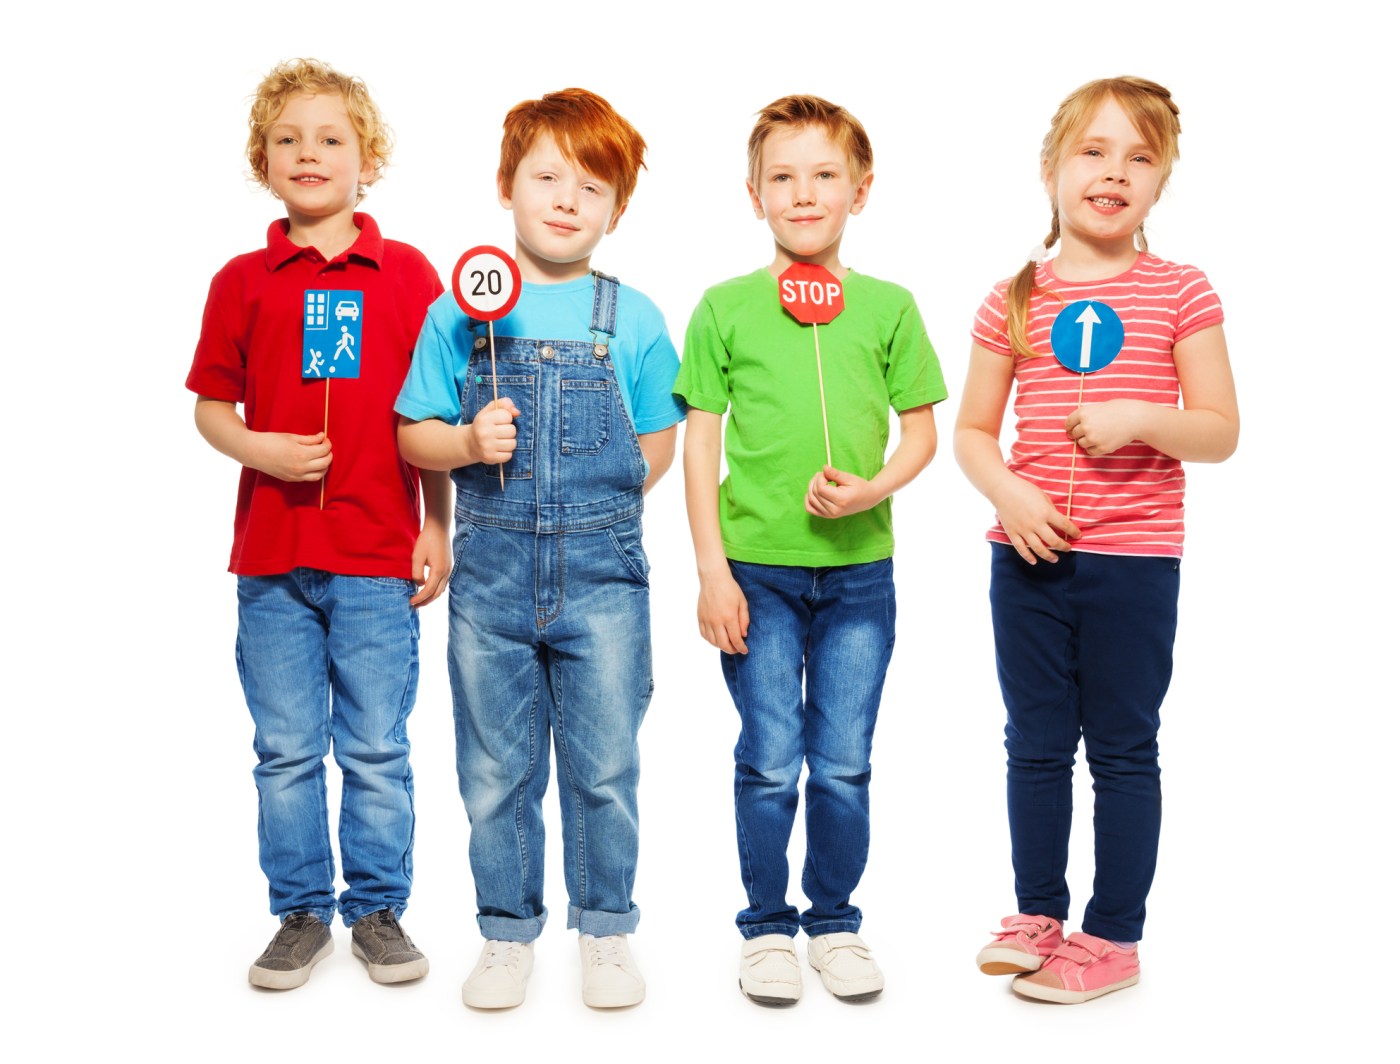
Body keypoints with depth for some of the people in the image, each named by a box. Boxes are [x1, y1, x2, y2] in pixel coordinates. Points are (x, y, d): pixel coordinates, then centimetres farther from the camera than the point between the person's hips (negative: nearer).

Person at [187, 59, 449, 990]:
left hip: (378, 554, -1)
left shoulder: (407, 275, 1)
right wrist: (258, 448, -12)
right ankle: (302, 912, 24)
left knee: (376, 748, 6)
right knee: (286, 749, 9)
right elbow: (211, 407, 8)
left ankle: (377, 909, 22)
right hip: (272, 555, 2)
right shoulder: (242, 282, 4)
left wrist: (438, 527, 1)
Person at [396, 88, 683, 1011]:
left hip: (602, 572, 0)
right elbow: (413, 435, 5)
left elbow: (657, 446, 7)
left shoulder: (634, 320, 2)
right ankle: (509, 934, 25)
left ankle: (607, 930, 24)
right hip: (492, 571, 1)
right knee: (496, 771, 9)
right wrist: (467, 443, -14)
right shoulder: (460, 312, 3)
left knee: (605, 768, 7)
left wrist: (594, 511, -2)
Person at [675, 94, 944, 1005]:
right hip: (756, 568, -1)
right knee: (769, 762, 4)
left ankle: (835, 921, 25)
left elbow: (922, 431, 8)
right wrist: (712, 569, -4)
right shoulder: (726, 308, 0)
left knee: (845, 764, 8)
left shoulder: (888, 306, 4)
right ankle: (767, 926, 21)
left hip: (860, 568, 1)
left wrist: (872, 489, -13)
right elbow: (700, 443, 1)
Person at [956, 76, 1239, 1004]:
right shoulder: (1014, 301, 3)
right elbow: (972, 431, 8)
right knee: (1037, 744, 13)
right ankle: (1039, 914, 29)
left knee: (1123, 749, 7)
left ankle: (1114, 937, 19)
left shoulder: (1180, 293, -2)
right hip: (1029, 555, 3)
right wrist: (1007, 493, -11)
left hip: (1135, 560, -2)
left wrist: (1145, 417, -19)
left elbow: (1221, 433, -1)